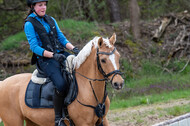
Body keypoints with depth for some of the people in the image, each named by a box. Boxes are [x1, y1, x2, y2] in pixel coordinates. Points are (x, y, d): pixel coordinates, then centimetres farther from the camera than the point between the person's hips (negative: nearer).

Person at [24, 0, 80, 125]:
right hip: (45, 60, -7)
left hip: (61, 54, 7)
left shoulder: (51, 20, 16)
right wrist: (53, 55, -21)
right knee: (61, 84, -30)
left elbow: (61, 38, 14)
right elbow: (34, 47, -10)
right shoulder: (29, 24, -3)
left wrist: (73, 48, -5)